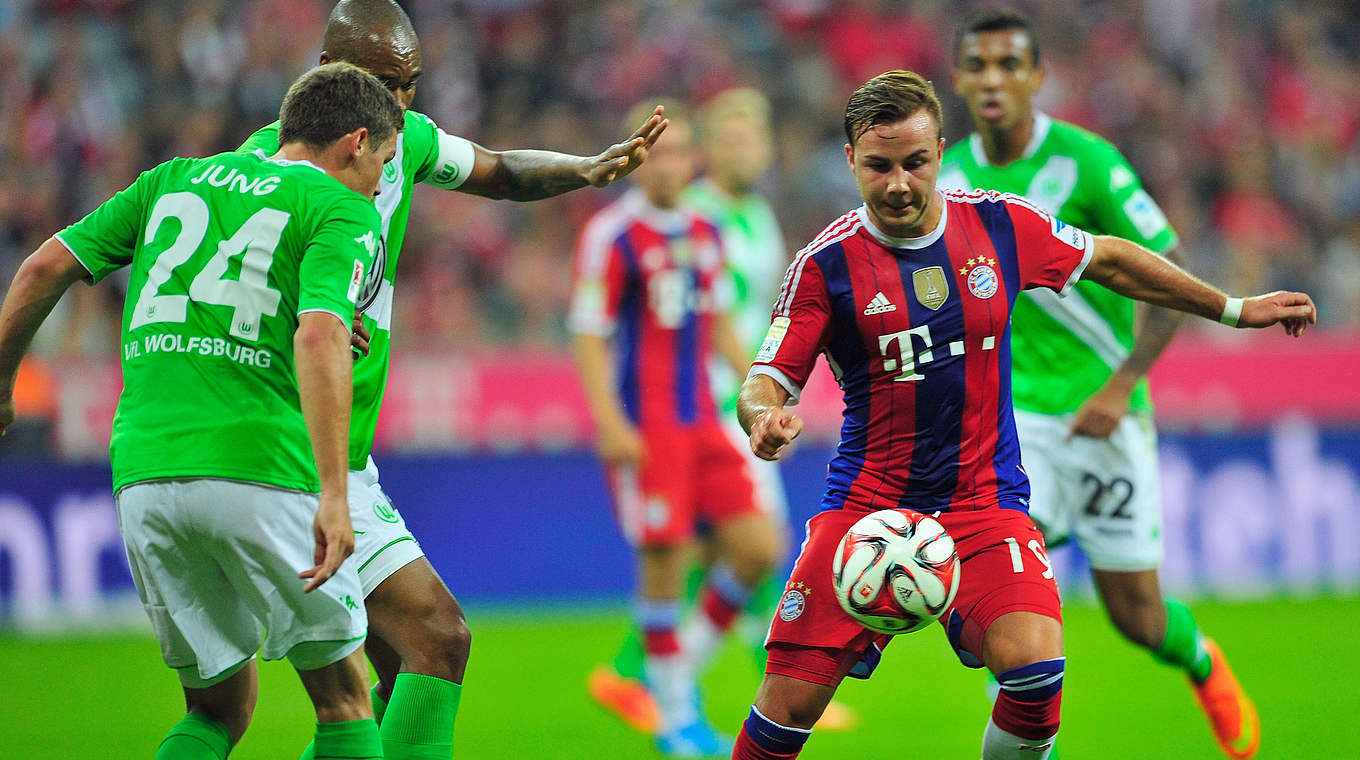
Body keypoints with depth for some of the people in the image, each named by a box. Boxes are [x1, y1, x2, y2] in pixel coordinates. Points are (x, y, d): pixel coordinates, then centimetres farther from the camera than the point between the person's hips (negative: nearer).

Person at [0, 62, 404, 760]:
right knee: (343, 697, 10)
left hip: (142, 474, 5)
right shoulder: (344, 210, 3)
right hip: (261, 468, -5)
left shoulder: (176, 178, 20)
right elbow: (319, 337, -14)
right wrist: (333, 495, -20)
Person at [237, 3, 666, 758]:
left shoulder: (405, 139, 6)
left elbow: (502, 173, 23)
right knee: (437, 635, -16)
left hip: (348, 463, 9)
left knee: (406, 679, 11)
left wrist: (590, 168, 4)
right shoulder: (275, 159, -18)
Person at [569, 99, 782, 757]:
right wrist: (609, 423, -17)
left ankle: (684, 664, 18)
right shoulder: (611, 234, -8)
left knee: (758, 546, -1)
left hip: (702, 421, 7)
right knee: (665, 558, -6)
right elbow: (588, 334, -10)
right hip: (644, 426, -7)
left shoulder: (705, 233, 12)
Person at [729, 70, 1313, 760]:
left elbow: (1108, 261, 15)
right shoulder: (825, 263, -8)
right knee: (792, 697, -11)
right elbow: (765, 382, -5)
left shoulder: (999, 225, -1)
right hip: (868, 496, -1)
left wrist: (1233, 309, 22)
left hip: (985, 500, 1)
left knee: (1035, 670, -23)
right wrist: (765, 417, -30)